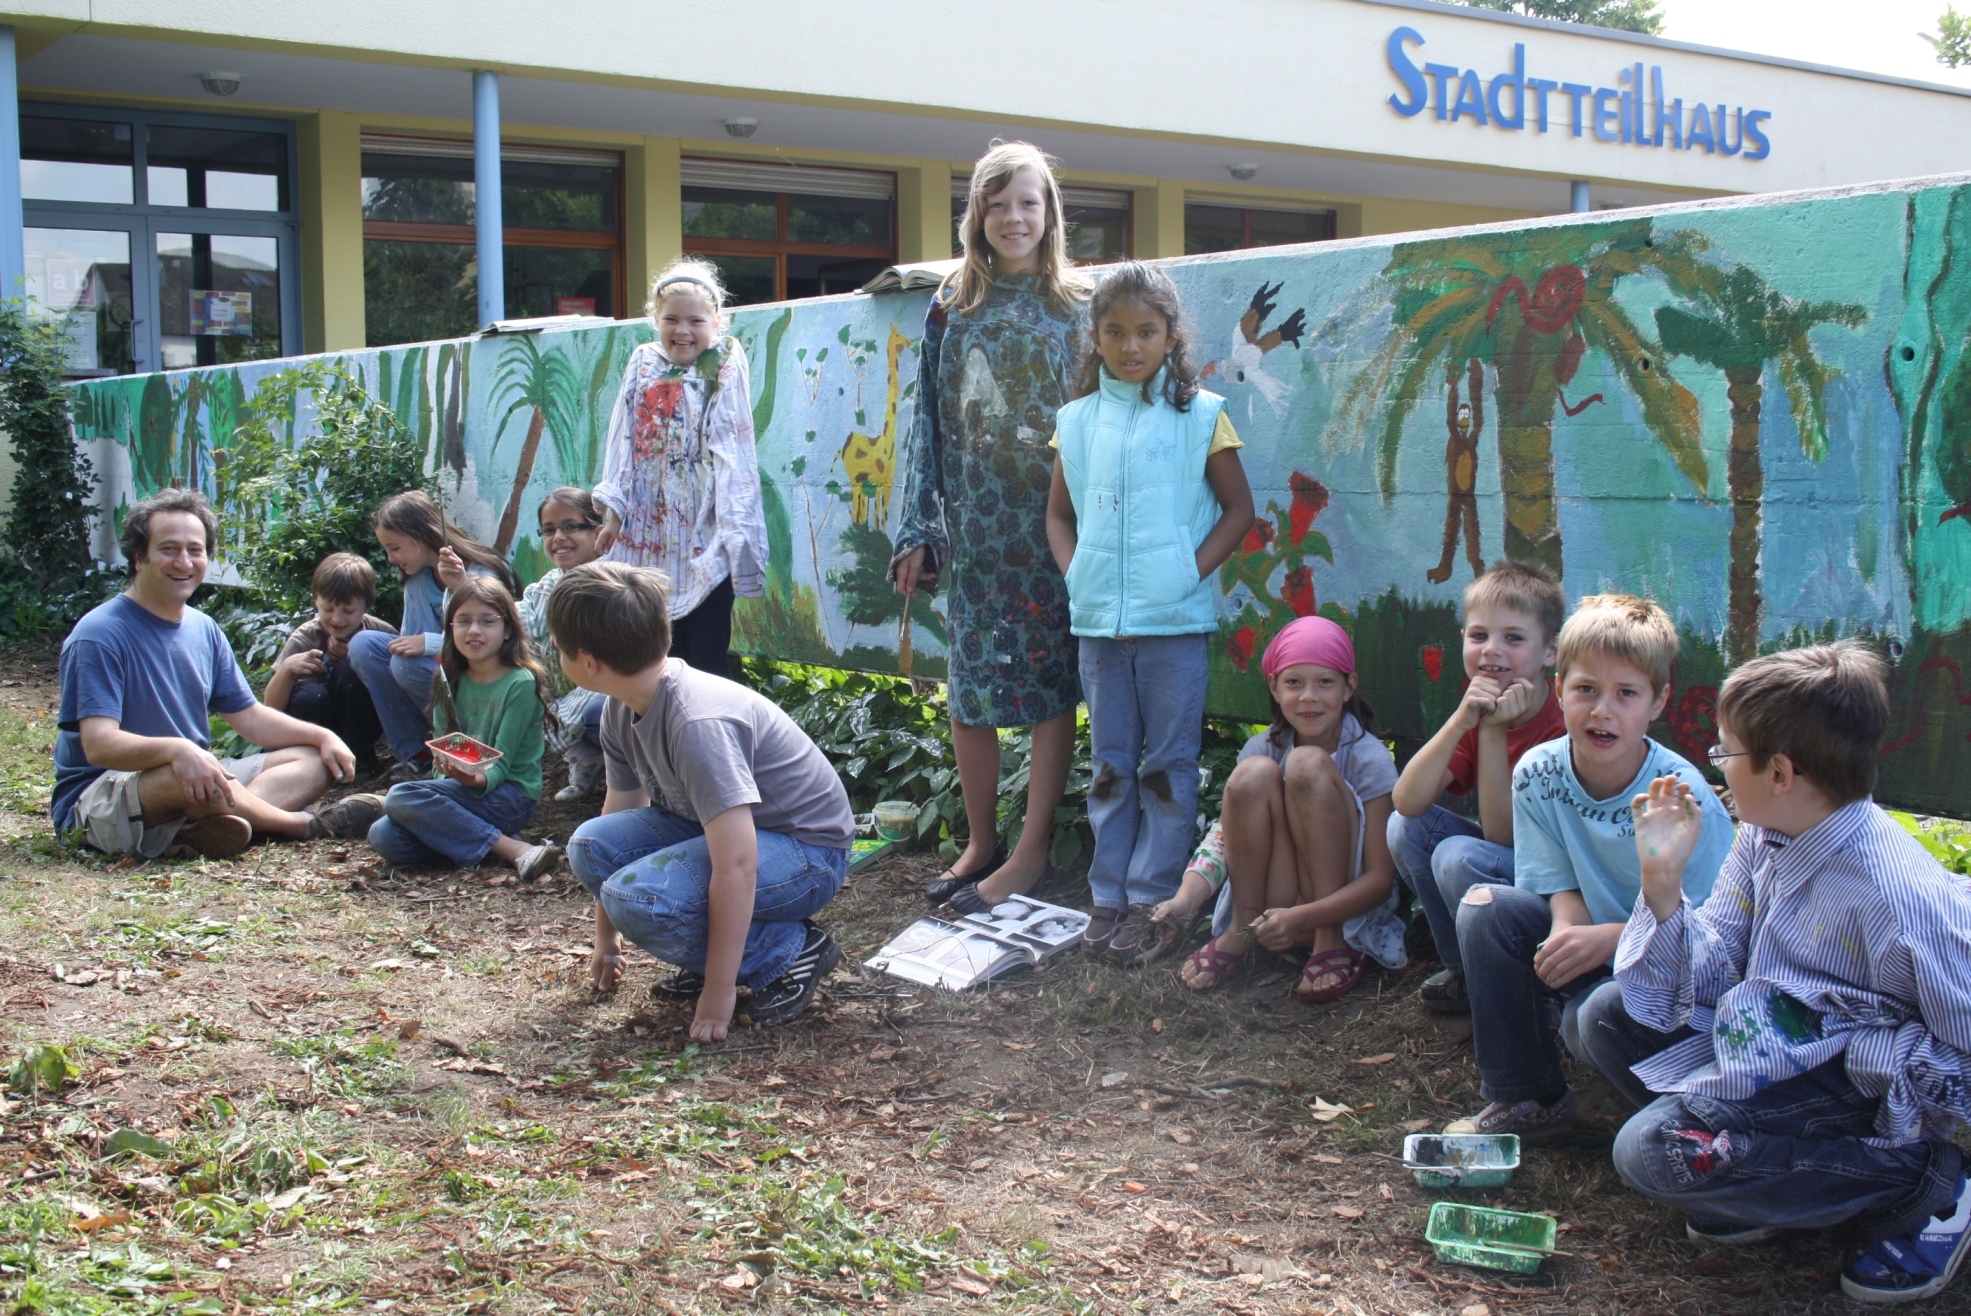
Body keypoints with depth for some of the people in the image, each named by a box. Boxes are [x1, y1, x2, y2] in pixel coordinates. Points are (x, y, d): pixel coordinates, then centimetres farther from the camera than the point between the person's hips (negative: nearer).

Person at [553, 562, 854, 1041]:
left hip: (807, 850, -9)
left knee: (637, 898, -28)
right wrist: (605, 937, 18)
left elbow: (736, 867, -33)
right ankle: (715, 954, 5)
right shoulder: (621, 711, -3)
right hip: (725, 832, 9)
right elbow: (620, 813, 12)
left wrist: (718, 993, -28)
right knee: (592, 845, -8)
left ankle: (792, 950, -8)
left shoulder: (699, 722, -31)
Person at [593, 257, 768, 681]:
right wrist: (613, 511, 8)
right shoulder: (643, 365, 9)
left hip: (703, 535, -4)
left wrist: (733, 528, -15)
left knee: (706, 657, -4)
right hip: (648, 533, 4)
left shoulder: (724, 370, -3)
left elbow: (732, 451, -8)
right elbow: (623, 441, 11)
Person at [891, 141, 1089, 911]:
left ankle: (1033, 849, 7)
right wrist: (917, 531, 2)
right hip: (974, 524, 3)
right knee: (969, 683, 5)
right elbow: (928, 424, 8)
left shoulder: (1077, 309, 2)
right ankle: (980, 842, 18)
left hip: (1052, 523, -3)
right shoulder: (952, 311, 8)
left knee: (1049, 682, -1)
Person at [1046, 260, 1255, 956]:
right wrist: (1074, 573, 0)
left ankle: (1153, 898, 8)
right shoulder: (1077, 420, 8)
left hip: (1174, 618, -3)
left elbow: (1238, 509, 1)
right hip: (1098, 618, 3)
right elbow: (1059, 514, 16)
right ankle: (1108, 893, 18)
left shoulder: (1199, 416, 0)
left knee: (1168, 764, 2)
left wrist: (1192, 570, -10)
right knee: (1109, 763, 10)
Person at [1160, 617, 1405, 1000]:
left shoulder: (1370, 759, -14)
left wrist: (1303, 918, -33)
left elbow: (1380, 878, -17)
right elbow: (1225, 834, -9)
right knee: (1254, 774, -22)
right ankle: (1242, 929, -6)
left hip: (1345, 905, -3)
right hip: (1275, 904, 3)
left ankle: (1333, 944, -17)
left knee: (1308, 764, -24)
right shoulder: (1263, 748, -3)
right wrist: (1187, 897, -30)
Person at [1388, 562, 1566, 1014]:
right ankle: (1462, 967, 5)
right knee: (1407, 825, -9)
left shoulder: (1562, 726, -23)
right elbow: (1406, 801, -14)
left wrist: (1492, 732, -28)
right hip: (1505, 861, 7)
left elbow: (1502, 834, -24)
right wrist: (1460, 721, -26)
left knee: (1459, 856, -28)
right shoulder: (1477, 712, -2)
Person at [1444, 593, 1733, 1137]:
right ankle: (1523, 1097, -4)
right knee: (1484, 906, -16)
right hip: (1588, 932, 6)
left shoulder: (1683, 796, -23)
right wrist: (1566, 929, -25)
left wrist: (1608, 938, -32)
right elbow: (1562, 883, -2)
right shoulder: (1538, 774, -10)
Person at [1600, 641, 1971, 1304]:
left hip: (1870, 1091, -8)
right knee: (1615, 1013, 3)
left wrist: (1848, 1048, -26)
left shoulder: (1901, 897, -28)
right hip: (1771, 1043, 8)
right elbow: (1710, 980, -3)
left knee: (1656, 1150, -22)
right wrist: (1663, 880, -14)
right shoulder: (1763, 838, -3)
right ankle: (1770, 1163, 4)